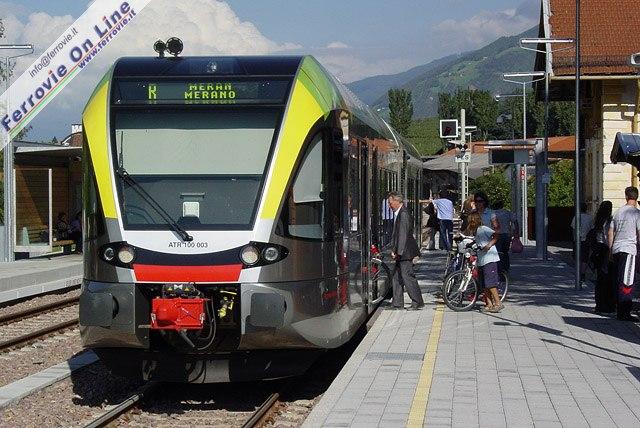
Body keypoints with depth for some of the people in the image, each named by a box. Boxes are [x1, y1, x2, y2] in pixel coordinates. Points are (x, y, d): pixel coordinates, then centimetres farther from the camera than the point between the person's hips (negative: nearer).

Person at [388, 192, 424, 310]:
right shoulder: (397, 214, 14)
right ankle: (397, 303, 18)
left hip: (405, 252, -10)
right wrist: (394, 250, 16)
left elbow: (403, 235, -21)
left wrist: (398, 252, -21)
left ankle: (418, 302, 1)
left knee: (407, 276, -6)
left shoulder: (403, 214, -17)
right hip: (400, 252, 10)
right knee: (397, 276, 12)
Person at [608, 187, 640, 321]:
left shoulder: (618, 212, 14)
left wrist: (611, 250, 23)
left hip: (616, 250, 7)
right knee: (626, 283, -7)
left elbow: (610, 232, 17)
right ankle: (624, 313, -9)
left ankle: (620, 310, 19)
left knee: (618, 282, 12)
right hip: (628, 250, -7)